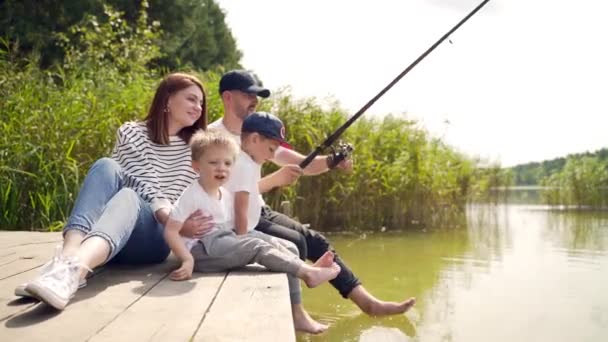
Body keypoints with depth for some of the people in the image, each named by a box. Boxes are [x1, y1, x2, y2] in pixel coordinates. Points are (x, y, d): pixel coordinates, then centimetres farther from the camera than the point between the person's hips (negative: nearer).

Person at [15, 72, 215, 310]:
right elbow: (142, 187, -6)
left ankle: (74, 270, -64)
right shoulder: (131, 133, 6)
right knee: (107, 167, -27)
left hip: (155, 235, 0)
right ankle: (68, 258, -49)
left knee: (128, 196, -34)